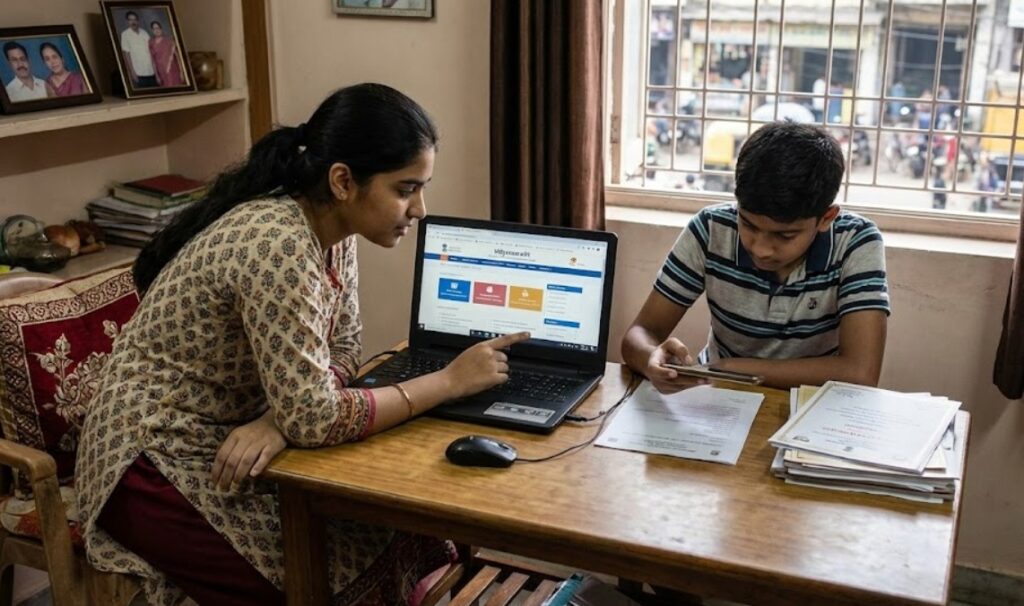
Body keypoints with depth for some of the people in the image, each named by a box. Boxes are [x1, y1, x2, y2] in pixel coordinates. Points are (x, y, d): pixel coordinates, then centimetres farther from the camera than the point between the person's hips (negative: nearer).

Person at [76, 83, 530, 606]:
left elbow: (340, 353, 2)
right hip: (166, 467, -7)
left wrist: (276, 421, -18)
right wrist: (450, 381, -21)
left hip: (231, 440, 8)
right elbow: (314, 417, -29)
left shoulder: (331, 228, -3)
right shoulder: (278, 247, -29)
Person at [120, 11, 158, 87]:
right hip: (138, 74, -4)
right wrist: (132, 72, -10)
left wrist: (155, 69, 4)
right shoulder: (125, 34, -3)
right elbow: (126, 54, -5)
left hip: (151, 72, 4)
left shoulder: (144, 33, 8)